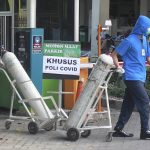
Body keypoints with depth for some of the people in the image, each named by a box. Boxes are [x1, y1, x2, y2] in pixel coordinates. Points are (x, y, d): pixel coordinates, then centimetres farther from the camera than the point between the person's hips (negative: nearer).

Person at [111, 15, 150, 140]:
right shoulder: (130, 41, -11)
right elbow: (114, 54, -7)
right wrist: (118, 67, -16)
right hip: (132, 77, -8)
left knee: (129, 104, 10)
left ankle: (119, 129, 17)